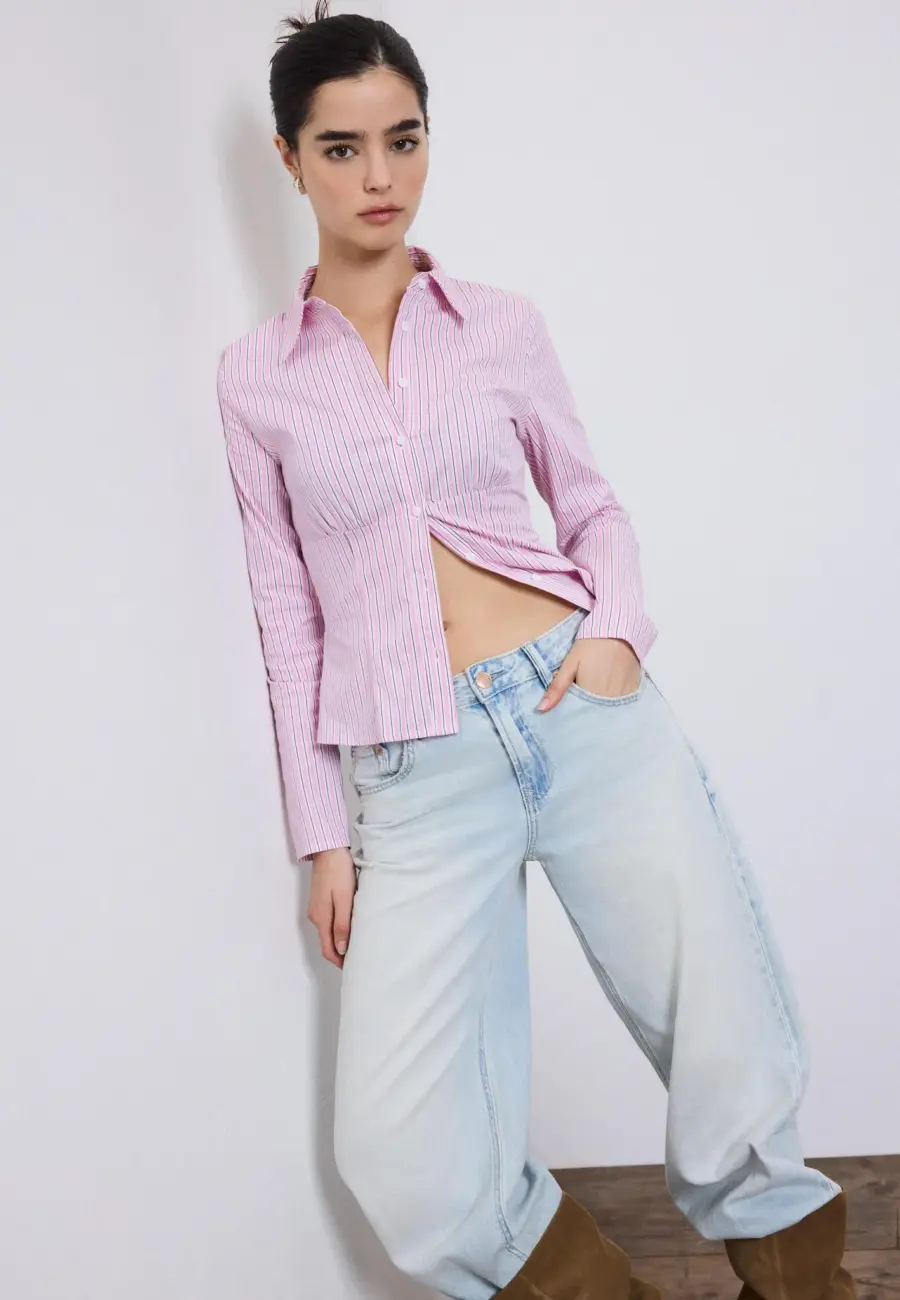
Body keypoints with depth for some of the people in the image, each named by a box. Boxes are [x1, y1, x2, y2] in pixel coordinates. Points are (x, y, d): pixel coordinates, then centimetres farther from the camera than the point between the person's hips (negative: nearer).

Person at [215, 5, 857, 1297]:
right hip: (419, 772, 0)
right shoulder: (257, 376, 9)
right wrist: (322, 835, 7)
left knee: (743, 1084, -2)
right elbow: (289, 612, 10)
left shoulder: (502, 324, 9)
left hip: (588, 709, 1)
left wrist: (619, 626, -4)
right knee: (411, 1175, -11)